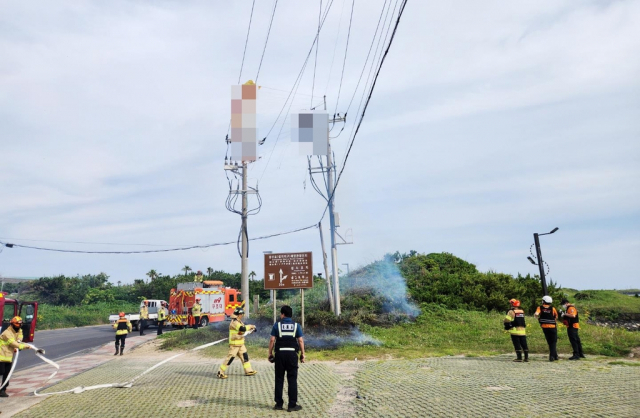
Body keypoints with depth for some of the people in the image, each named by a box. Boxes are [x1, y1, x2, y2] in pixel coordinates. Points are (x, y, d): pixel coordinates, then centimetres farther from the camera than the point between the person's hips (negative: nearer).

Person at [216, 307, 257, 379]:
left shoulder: (239, 321, 12)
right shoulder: (234, 322, -20)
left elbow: (244, 327, 19)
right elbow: (242, 328, -32)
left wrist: (251, 328, 0)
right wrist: (250, 326, -20)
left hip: (240, 344, 10)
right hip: (234, 344, -10)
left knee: (245, 356, 11)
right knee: (230, 358, -6)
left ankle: (248, 371, 20)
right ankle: (220, 373, 3)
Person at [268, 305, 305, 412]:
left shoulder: (277, 325, 2)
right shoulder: (296, 325, 3)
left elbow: (272, 340, -2)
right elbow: (300, 341, -1)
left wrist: (270, 353, 6)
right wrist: (302, 354, 6)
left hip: (280, 354, 0)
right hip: (292, 354, 0)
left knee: (279, 379, 10)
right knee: (292, 380, 4)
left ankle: (279, 403, 16)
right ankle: (292, 405, 5)